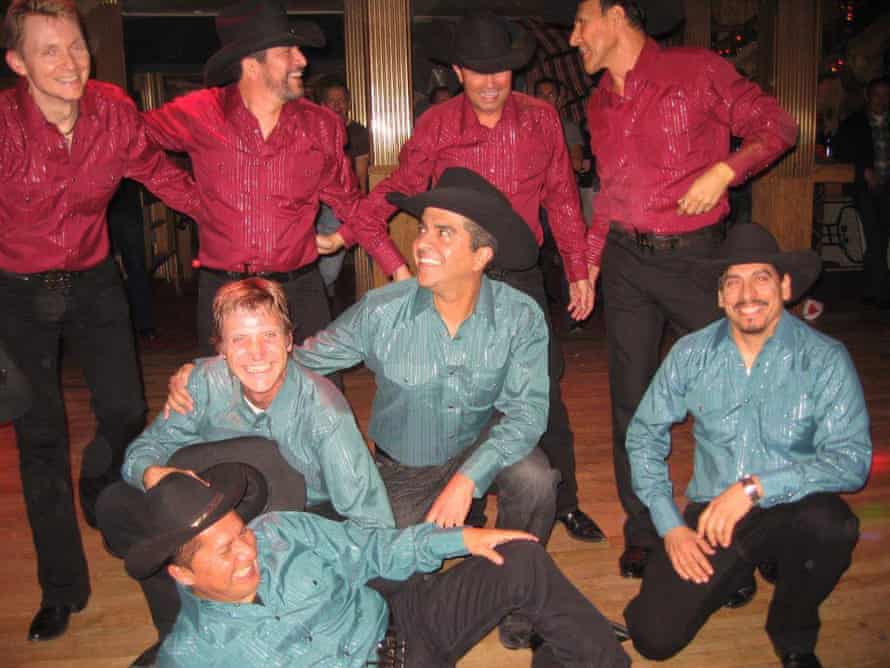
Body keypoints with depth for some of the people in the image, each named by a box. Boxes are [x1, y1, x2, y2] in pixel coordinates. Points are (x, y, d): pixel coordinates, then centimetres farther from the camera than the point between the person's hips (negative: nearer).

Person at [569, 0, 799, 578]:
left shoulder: (698, 71, -4)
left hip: (693, 254, -4)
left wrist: (724, 169, -17)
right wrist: (587, 264, 13)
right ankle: (643, 534, 20)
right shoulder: (600, 104, 12)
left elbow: (778, 125, -1)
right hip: (626, 260, 5)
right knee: (631, 400, 5)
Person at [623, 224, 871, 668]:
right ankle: (735, 573, 20)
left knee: (830, 524, -37)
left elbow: (852, 459, -18)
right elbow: (645, 435, 4)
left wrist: (755, 488, -28)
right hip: (710, 516, 2)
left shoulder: (825, 359, -9)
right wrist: (670, 525, -5)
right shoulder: (692, 354, -2)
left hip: (790, 514, -1)